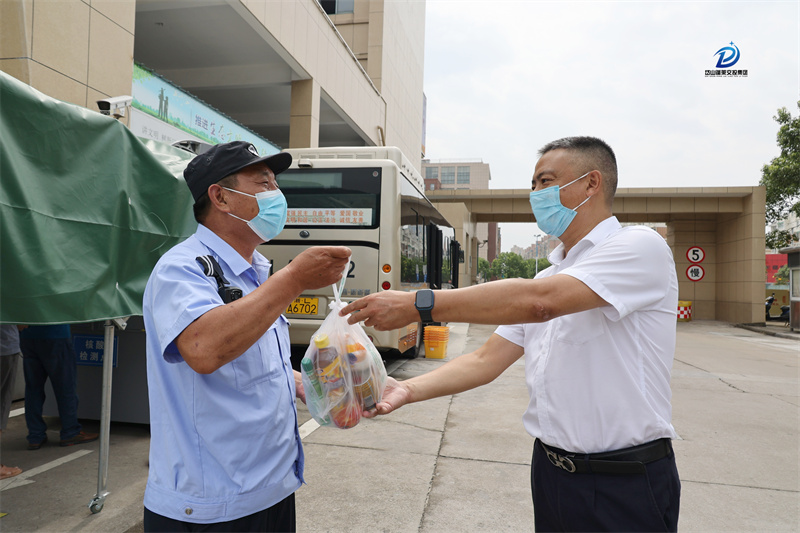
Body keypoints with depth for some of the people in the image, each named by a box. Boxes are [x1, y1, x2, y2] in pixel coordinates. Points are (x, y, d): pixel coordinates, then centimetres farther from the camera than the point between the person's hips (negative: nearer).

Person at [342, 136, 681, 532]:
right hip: (550, 469, 7)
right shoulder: (547, 278, 10)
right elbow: (486, 360, 3)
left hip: (624, 485, -6)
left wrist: (416, 304, -29)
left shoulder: (640, 247, -14)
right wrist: (409, 389, -12)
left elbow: (539, 302, -30)